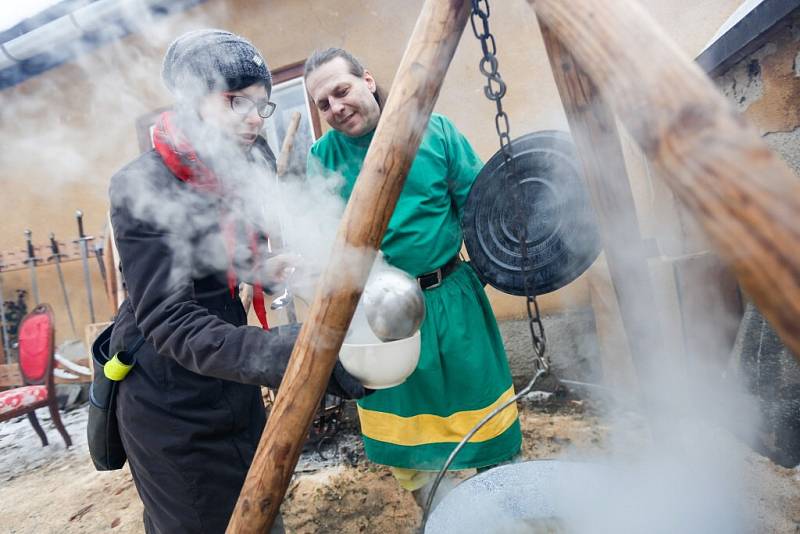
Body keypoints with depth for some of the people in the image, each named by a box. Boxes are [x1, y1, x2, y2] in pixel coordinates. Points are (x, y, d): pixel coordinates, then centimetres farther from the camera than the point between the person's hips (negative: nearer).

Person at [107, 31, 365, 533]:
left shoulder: (241, 169, 0)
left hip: (231, 380, 6)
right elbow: (170, 322, -28)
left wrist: (264, 271, -9)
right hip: (171, 394, -6)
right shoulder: (142, 186, -21)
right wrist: (287, 352, -41)